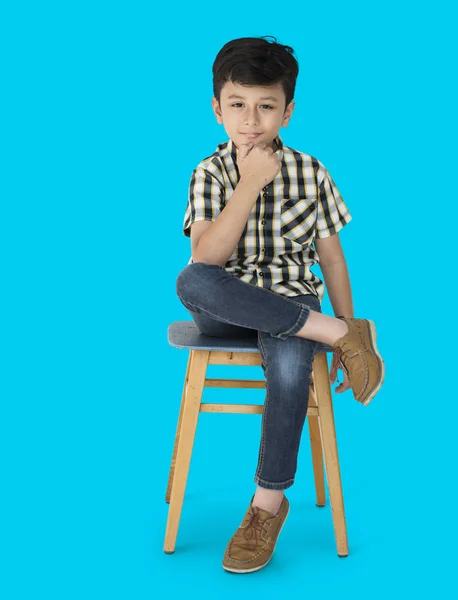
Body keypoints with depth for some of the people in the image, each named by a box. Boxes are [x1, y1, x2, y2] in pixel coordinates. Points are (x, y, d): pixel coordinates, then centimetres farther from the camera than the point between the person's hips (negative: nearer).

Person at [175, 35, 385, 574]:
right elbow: (205, 257, -15)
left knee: (289, 367, -34)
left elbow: (331, 255, 9)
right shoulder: (210, 174, 1)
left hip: (291, 302, 0)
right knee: (190, 283, -36)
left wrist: (348, 330, 5)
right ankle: (336, 331, -28)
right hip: (228, 308, 0)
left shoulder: (310, 173, 4)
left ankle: (268, 503, -12)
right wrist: (250, 184, -18)